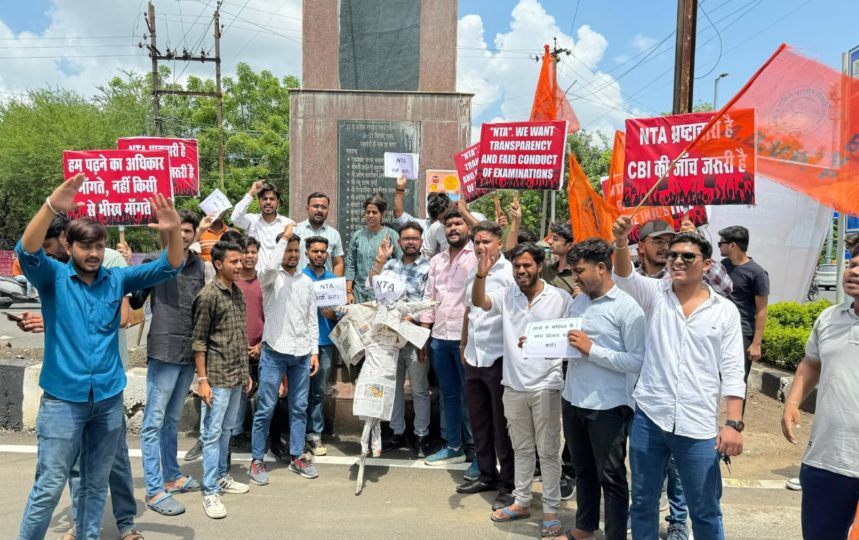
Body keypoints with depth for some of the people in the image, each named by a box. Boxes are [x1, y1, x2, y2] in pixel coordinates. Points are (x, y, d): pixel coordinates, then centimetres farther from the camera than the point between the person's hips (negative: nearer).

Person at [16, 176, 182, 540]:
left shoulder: (116, 279, 3)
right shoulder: (53, 278, -3)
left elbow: (168, 267, -2)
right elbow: (27, 251, -23)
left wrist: (173, 231, -23)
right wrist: (52, 206, -40)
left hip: (109, 398, 3)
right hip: (63, 398, -3)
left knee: (96, 483, 15)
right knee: (49, 485, 4)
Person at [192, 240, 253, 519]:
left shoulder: (238, 292, 10)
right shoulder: (208, 295, -12)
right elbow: (198, 341, -12)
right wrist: (202, 380, -15)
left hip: (237, 375, 7)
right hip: (217, 376, -7)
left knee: (227, 429, 17)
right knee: (213, 432, 0)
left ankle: (221, 476, 30)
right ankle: (210, 491, 8)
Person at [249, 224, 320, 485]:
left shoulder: (306, 281, 12)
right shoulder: (271, 277, -2)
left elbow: (312, 319, 13)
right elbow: (271, 266, -29)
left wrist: (314, 351, 7)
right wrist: (284, 236, -16)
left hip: (302, 354, 4)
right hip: (274, 352, -4)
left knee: (299, 408, 10)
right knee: (265, 409, 1)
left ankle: (297, 457, 22)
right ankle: (257, 460, 14)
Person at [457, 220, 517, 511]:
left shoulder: (509, 273, -10)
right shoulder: (473, 274, 13)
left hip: (499, 358, -7)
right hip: (473, 358, 7)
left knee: (502, 425, 3)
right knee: (479, 421, 16)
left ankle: (508, 485, 15)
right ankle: (486, 474, 30)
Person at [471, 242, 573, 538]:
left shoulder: (561, 298, -6)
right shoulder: (506, 295, 1)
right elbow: (478, 302, -13)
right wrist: (481, 275, -30)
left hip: (546, 386, -3)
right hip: (513, 385, 3)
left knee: (548, 450, 8)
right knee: (521, 448, 18)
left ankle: (551, 509, 21)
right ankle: (521, 502, 32)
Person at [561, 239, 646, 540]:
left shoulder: (627, 308, -14)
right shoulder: (579, 301, 8)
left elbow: (638, 362, -19)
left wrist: (592, 350, -22)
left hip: (608, 406, -7)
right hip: (573, 400, 7)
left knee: (611, 477, 9)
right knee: (583, 470, 22)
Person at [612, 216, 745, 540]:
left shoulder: (725, 311, 1)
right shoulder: (655, 294, 3)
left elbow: (732, 372, -1)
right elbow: (624, 278, -18)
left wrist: (734, 424, -9)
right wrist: (622, 241, -36)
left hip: (698, 427, -1)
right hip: (648, 418, 1)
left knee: (705, 510, 12)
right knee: (643, 501, 16)